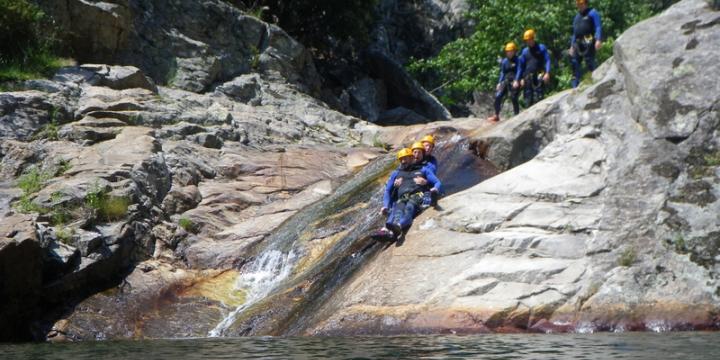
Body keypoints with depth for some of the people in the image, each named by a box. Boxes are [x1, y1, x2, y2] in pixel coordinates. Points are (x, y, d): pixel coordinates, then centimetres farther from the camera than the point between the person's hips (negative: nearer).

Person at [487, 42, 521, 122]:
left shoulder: (517, 60, -4)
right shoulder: (504, 61, 13)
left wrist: (516, 81, -24)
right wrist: (499, 83, 10)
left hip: (514, 82, -5)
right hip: (505, 81, 5)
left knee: (514, 99, -11)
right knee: (498, 97, -4)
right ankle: (496, 116, 4)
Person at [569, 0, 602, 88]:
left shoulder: (592, 13, 3)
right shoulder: (577, 16, 26)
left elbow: (598, 27, -6)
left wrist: (598, 40, -19)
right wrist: (572, 46, 23)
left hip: (588, 42, -7)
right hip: (578, 43, 7)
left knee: (590, 63, -11)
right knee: (575, 61, 2)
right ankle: (575, 86, 3)